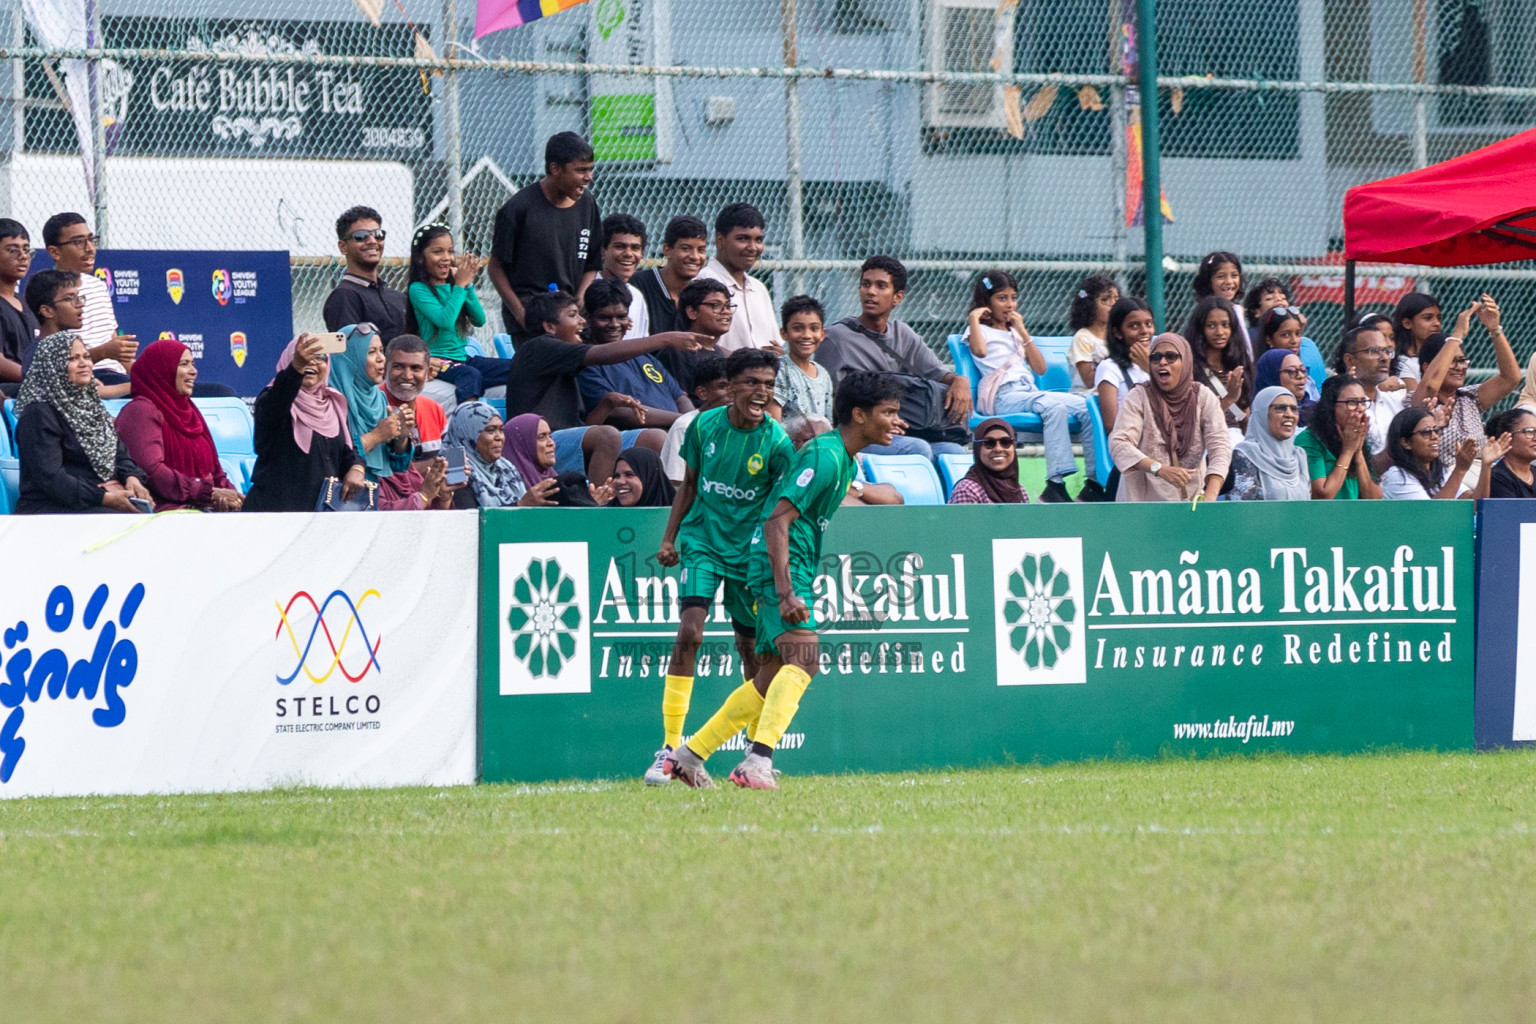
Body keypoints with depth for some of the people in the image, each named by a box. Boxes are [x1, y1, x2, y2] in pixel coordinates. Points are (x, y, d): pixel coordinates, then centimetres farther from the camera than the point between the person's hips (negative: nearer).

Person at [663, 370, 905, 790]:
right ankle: (757, 762, -37)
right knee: (802, 656, -26)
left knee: (773, 676, 13)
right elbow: (778, 521, -23)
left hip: (793, 566, 11)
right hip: (780, 566, -11)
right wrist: (786, 593, -30)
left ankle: (690, 754, 19)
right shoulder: (824, 456, -16)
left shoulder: (843, 458, 15)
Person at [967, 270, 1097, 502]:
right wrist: (974, 318, -5)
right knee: (1054, 407, -35)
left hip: (1030, 392, 6)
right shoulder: (980, 330, 11)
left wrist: (1022, 332, 12)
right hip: (1002, 396, -6)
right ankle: (1055, 483, -42)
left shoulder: (1015, 332, 28)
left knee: (1088, 407, -16)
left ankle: (1094, 482, -23)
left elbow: (1040, 368, 16)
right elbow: (979, 351, -15)